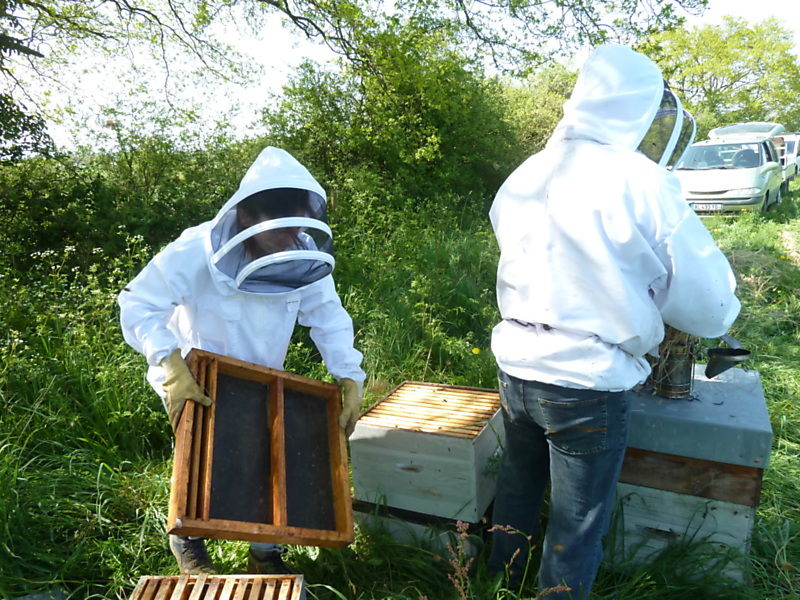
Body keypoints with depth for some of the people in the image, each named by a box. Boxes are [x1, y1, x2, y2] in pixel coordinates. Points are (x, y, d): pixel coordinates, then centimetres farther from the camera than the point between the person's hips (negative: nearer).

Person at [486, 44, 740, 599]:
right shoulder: (642, 184, -15)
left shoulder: (523, 178, 2)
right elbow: (708, 306, -9)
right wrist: (724, 306, 14)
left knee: (518, 489, 26)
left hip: (516, 367, 6)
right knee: (576, 529, 13)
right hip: (587, 384, -6)